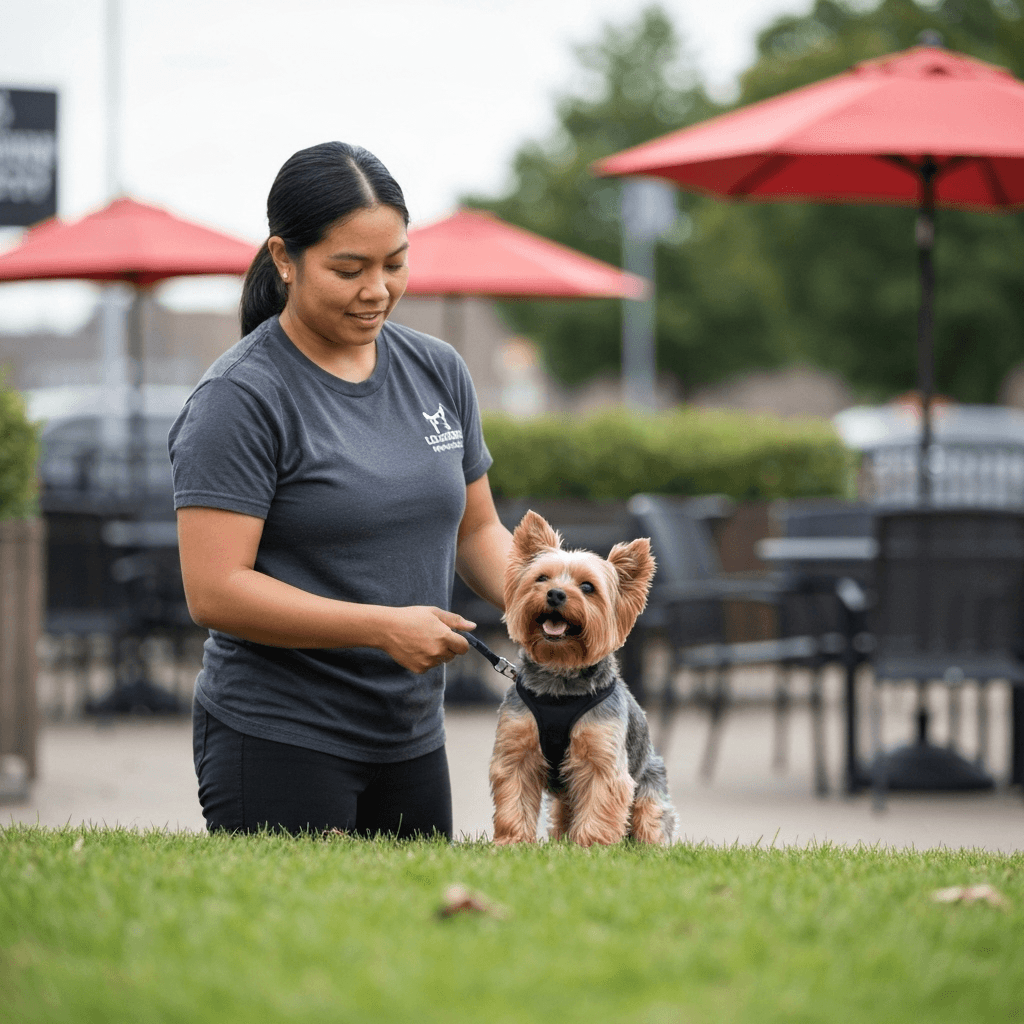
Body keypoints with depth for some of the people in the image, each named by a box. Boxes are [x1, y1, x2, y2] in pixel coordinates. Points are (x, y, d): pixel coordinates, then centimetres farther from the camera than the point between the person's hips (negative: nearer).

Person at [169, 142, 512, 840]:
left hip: (413, 741, 6)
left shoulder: (438, 372, 8)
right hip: (278, 742, -6)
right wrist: (384, 628, -21)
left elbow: (476, 528, 17)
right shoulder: (242, 398, -12)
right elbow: (215, 591, -17)